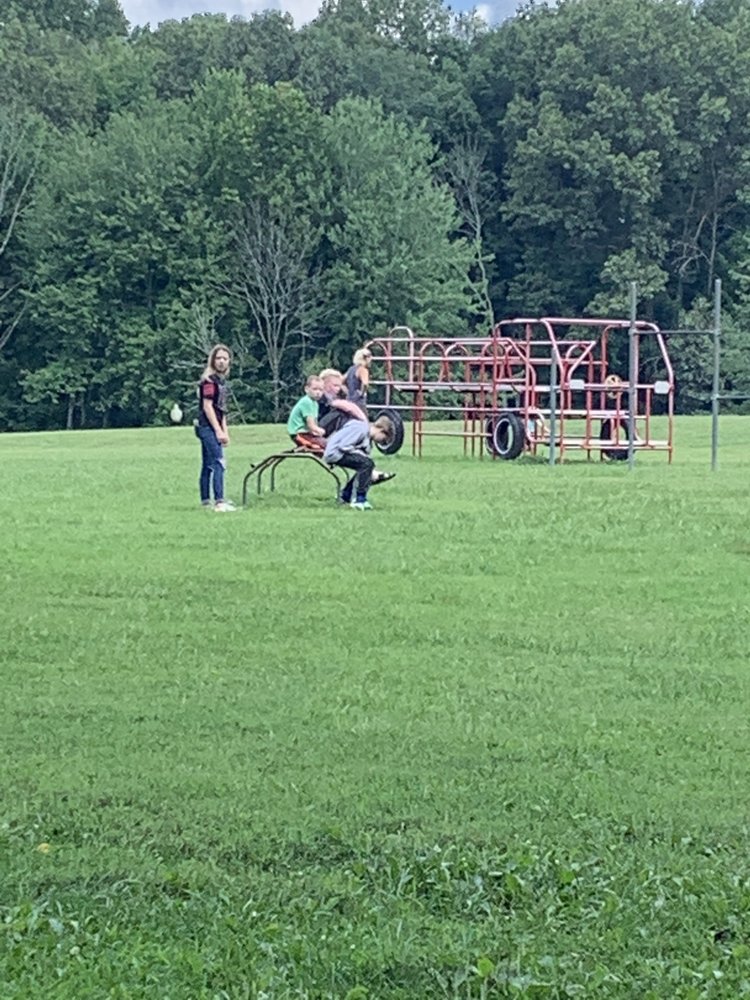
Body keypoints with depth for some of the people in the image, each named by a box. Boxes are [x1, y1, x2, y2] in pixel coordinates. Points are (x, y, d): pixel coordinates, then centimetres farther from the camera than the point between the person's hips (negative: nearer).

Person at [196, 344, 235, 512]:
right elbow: (207, 406, -16)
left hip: (213, 428, 10)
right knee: (218, 463, -18)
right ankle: (219, 501, -25)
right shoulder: (209, 380, -11)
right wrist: (218, 430, -18)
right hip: (208, 427, -10)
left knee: (208, 465, 12)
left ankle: (205, 501, 17)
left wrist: (224, 431, 16)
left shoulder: (221, 380, 16)